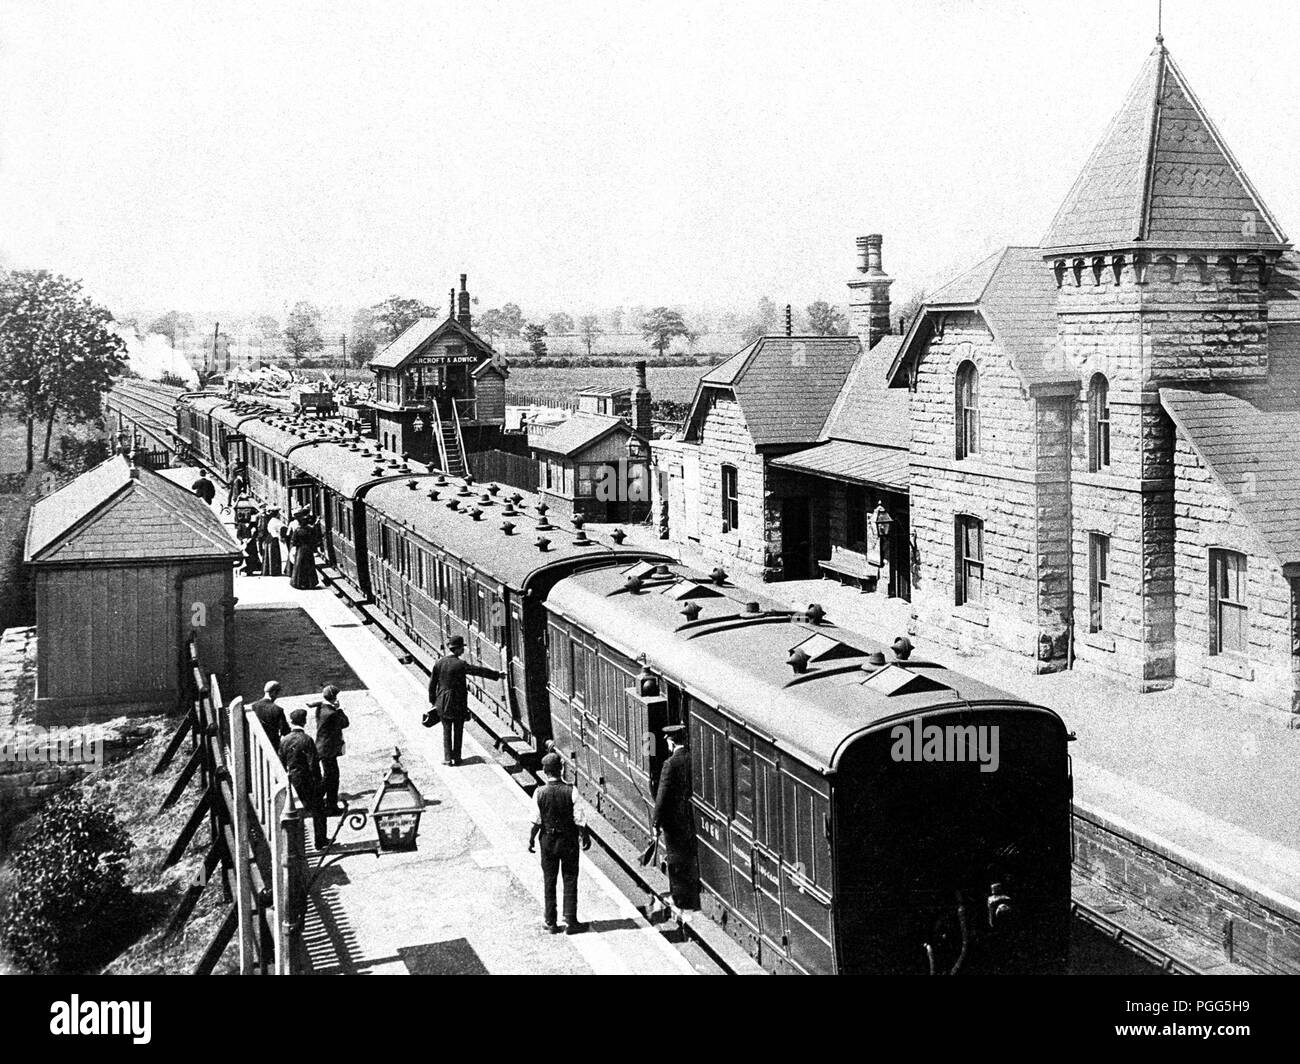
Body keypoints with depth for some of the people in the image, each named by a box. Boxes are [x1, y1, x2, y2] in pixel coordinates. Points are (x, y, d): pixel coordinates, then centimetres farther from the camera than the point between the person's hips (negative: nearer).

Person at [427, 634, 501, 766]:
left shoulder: (439, 663, -4)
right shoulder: (460, 665, -17)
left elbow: (432, 683, 3)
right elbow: (479, 670, -13)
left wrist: (432, 700, 14)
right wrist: (496, 675, -2)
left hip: (442, 703, 3)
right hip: (458, 702, -3)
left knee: (446, 730, 13)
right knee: (458, 730, 11)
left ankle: (447, 758, 10)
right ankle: (457, 757, 15)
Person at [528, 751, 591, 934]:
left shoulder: (539, 793, -13)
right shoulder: (571, 792, -16)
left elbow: (536, 822, -9)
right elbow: (580, 821, -13)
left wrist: (531, 840, 6)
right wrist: (586, 837, 3)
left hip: (548, 840, 1)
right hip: (569, 840, -1)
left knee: (549, 880, 14)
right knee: (570, 880, 11)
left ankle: (551, 922, 21)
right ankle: (570, 921, 12)